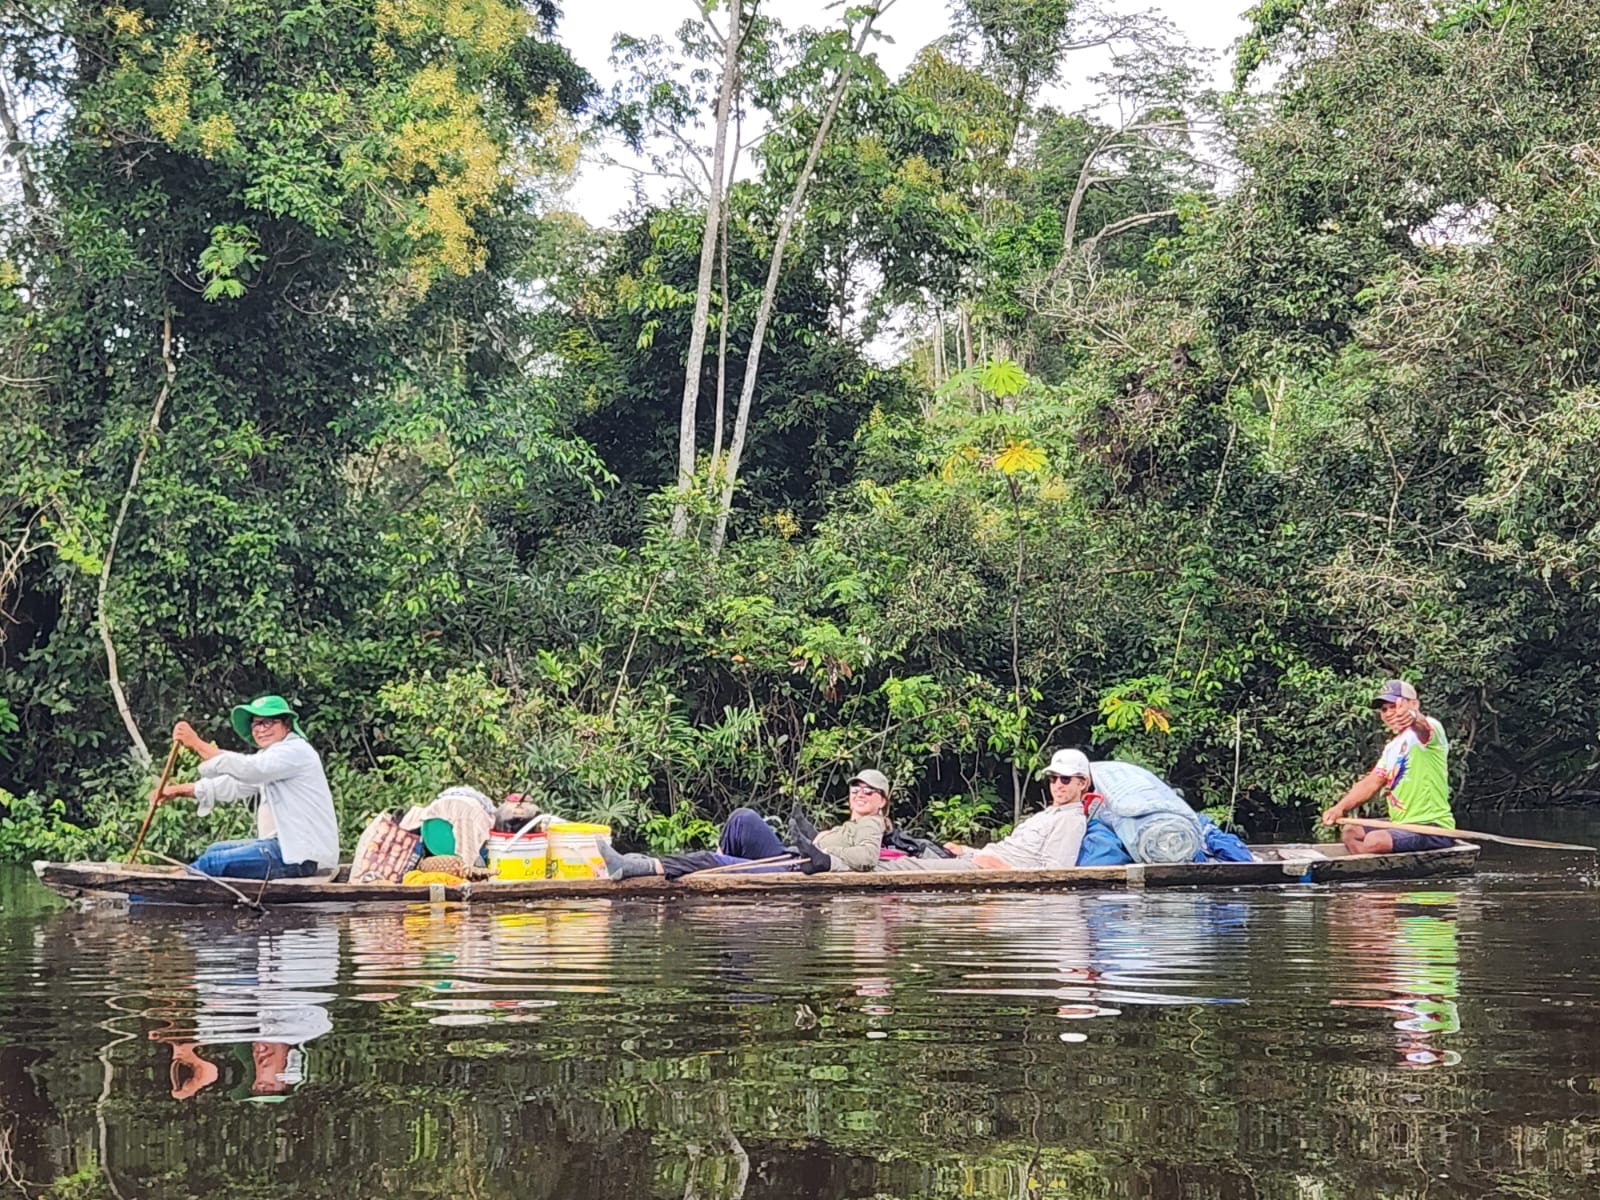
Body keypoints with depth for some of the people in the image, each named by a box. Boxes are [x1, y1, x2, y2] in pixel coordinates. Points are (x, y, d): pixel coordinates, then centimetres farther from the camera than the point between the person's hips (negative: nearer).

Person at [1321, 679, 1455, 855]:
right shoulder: (1392, 747, 19)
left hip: (1433, 829, -10)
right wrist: (1340, 808, 1)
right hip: (1402, 824, 10)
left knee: (1375, 840, -30)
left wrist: (1413, 718, -61)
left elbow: (1424, 728, -36)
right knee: (1352, 831, 11)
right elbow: (1371, 782, 16)